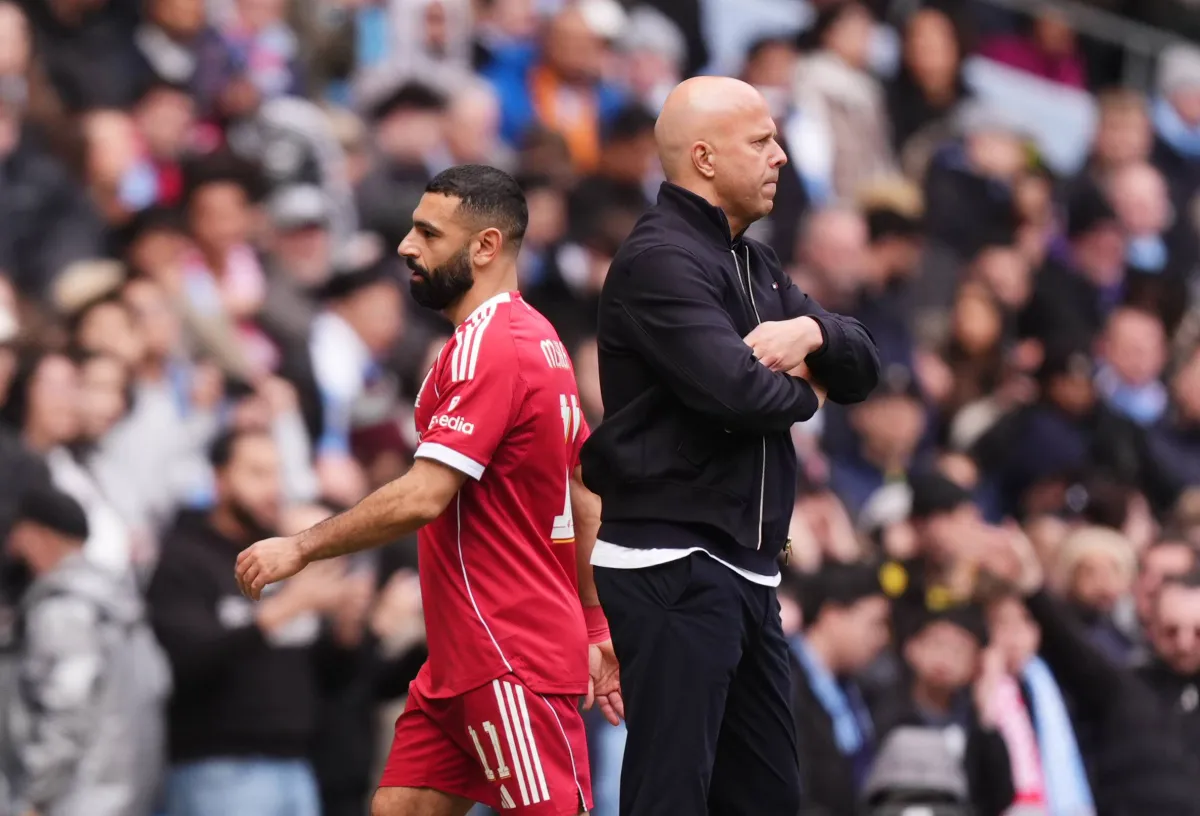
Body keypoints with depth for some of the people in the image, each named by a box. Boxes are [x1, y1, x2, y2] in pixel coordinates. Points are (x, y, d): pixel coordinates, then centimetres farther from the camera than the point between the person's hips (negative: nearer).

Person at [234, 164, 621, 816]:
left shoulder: (487, 348, -16)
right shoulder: (538, 340, 15)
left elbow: (421, 499, -24)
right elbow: (586, 502, 20)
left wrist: (300, 548, -15)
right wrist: (595, 630, 23)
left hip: (511, 662, -10)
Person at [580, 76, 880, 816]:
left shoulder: (754, 265, 18)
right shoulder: (661, 261, -12)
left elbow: (864, 366, 14)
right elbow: (734, 388, -24)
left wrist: (811, 332, -8)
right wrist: (805, 394, -3)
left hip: (745, 571, 10)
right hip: (671, 568, -10)